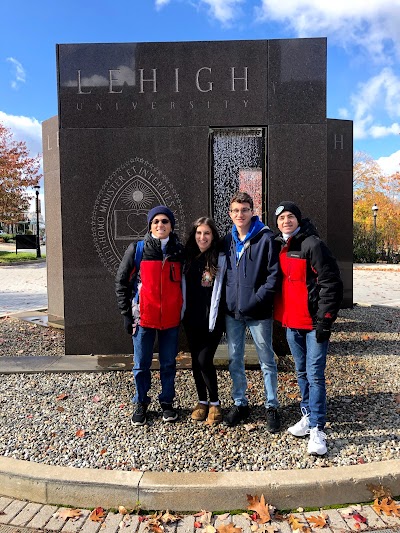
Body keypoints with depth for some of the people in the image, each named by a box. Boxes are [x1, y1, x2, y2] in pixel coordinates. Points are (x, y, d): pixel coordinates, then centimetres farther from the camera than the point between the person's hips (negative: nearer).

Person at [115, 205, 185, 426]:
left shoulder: (179, 251, 3)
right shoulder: (137, 249, -2)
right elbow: (121, 281, 1)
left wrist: (183, 311, 6)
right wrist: (126, 314, -2)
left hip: (171, 318, 1)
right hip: (144, 317, -1)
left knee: (168, 364, 12)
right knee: (141, 365, 9)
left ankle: (167, 402, 30)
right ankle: (140, 403, 28)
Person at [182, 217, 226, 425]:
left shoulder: (220, 259, -5)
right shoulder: (188, 257, 6)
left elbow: (220, 291, -6)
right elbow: (184, 287, 11)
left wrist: (213, 318, -8)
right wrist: (182, 314, 6)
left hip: (212, 319, -4)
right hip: (192, 319, 4)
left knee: (204, 360, -9)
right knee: (196, 361, 11)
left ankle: (214, 403, 12)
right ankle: (202, 401, 27)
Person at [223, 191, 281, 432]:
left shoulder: (266, 238, -7)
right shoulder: (228, 240, 9)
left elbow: (274, 274, -11)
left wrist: (257, 299, -17)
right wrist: (228, 300, 5)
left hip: (258, 312, -5)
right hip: (233, 312, 5)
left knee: (267, 360, 9)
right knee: (235, 360, 13)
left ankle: (272, 407, 24)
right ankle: (240, 403, 30)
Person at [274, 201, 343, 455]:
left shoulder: (313, 245, -13)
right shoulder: (279, 247, 9)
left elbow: (331, 283, -15)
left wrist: (325, 320, -16)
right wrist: (280, 316, 15)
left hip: (314, 322, -7)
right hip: (291, 322, 7)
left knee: (315, 375, -3)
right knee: (302, 373, 17)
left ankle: (317, 429, 7)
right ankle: (308, 416, 32)